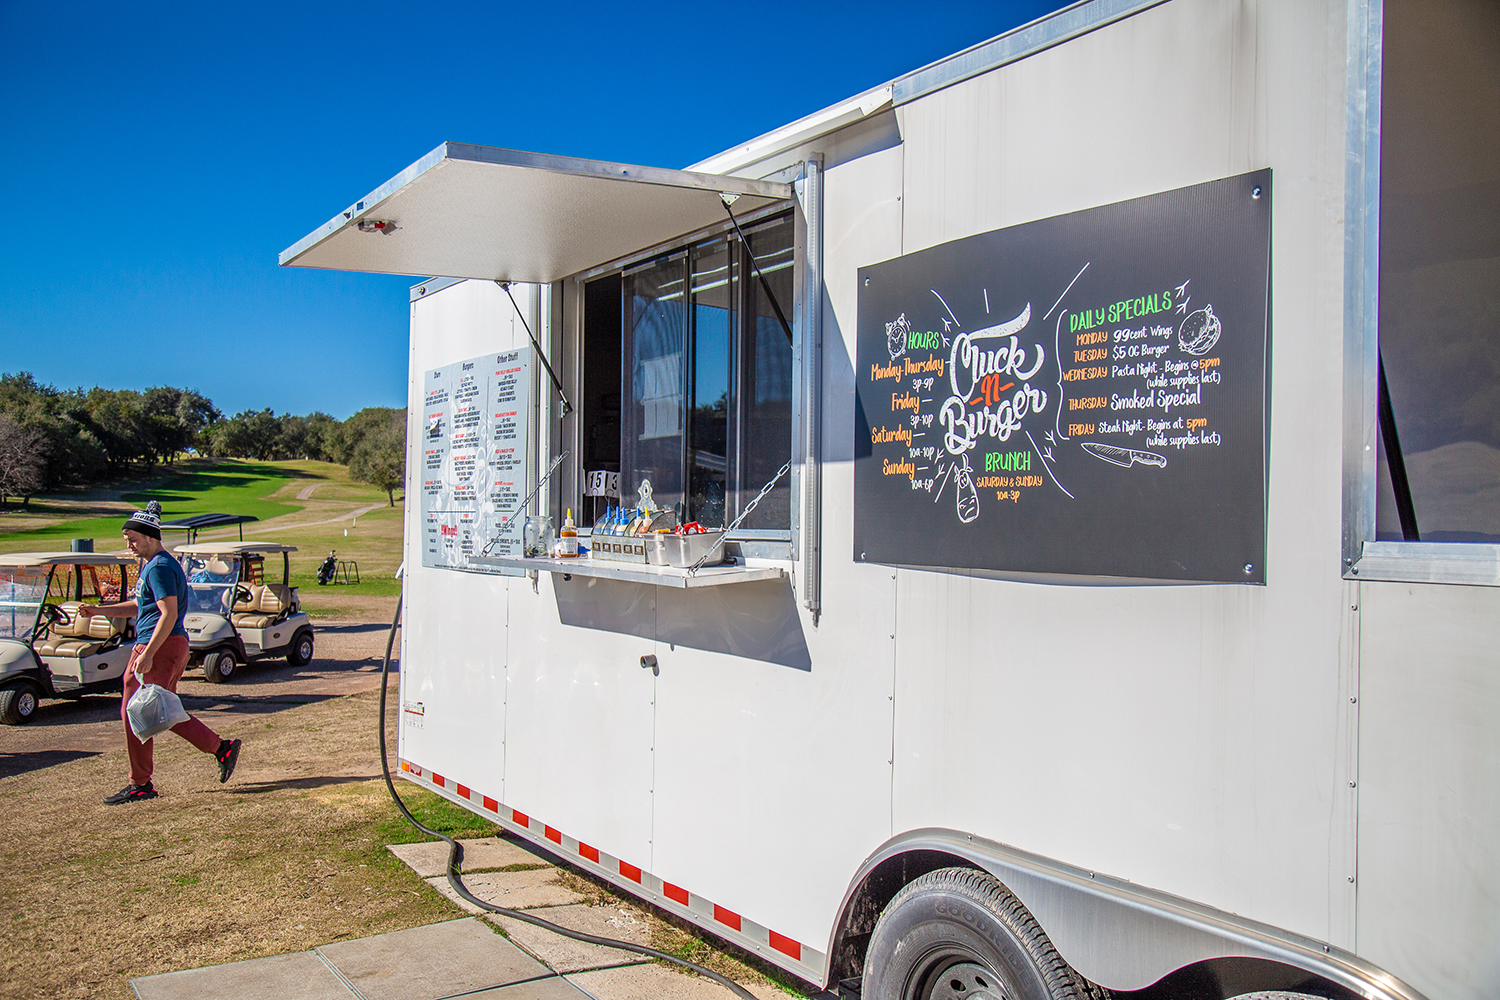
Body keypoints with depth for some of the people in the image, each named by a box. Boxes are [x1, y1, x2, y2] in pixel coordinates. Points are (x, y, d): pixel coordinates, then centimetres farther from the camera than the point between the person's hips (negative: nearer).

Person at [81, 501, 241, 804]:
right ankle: (221, 747, 15)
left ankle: (140, 785, 4)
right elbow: (140, 606, 28)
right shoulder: (150, 564, 18)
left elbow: (169, 614, -22)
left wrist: (147, 654, -25)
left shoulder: (160, 567, -15)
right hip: (171, 646, 10)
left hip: (160, 647, -10)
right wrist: (98, 610, 18)